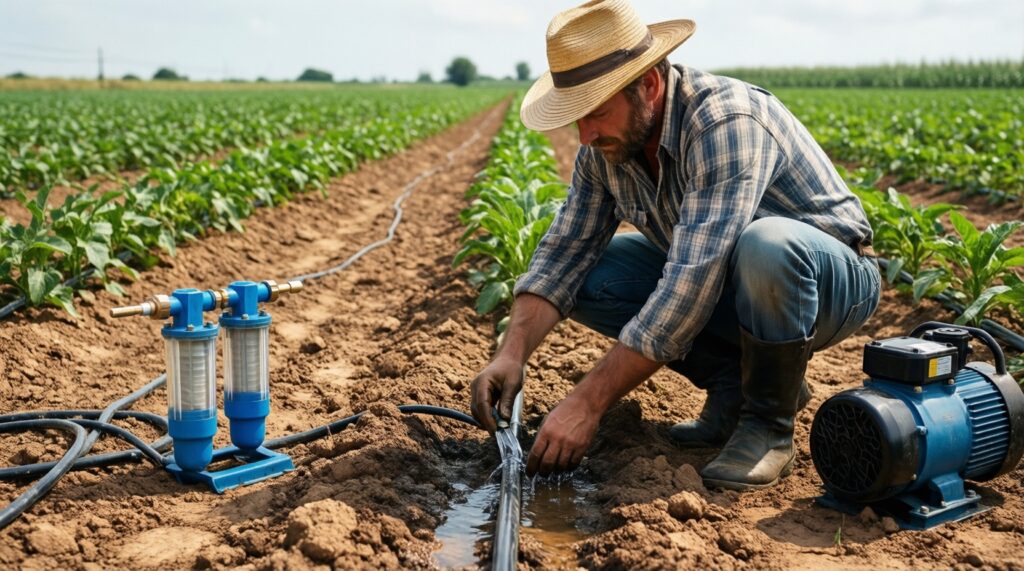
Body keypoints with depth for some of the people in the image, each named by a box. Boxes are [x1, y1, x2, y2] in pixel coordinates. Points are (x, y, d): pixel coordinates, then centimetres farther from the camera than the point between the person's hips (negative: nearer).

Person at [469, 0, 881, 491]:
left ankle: (769, 420, -14)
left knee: (764, 245, -40)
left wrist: (587, 404, -36)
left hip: (833, 279, -7)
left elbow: (690, 289, -38)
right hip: (719, 280, 7)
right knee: (587, 275, -9)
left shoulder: (724, 123, -32)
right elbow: (563, 251, -6)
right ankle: (736, 381, 0)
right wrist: (512, 354, -22)